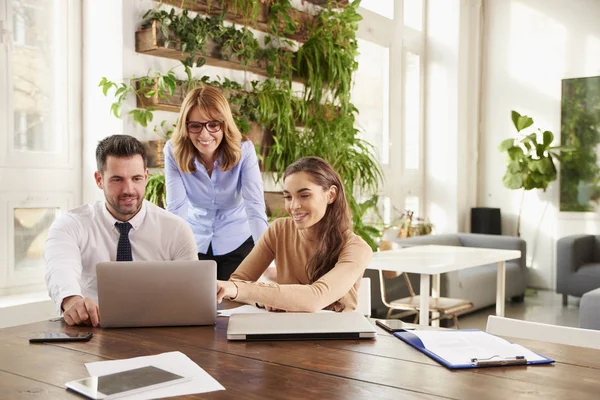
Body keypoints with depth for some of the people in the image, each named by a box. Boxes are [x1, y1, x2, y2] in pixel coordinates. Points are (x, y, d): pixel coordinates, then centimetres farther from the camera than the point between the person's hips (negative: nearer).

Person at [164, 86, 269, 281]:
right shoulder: (174, 151, -18)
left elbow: (255, 206, -31)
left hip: (237, 243, -1)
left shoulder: (244, 149, -22)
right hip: (194, 243, 1)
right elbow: (176, 208, -25)